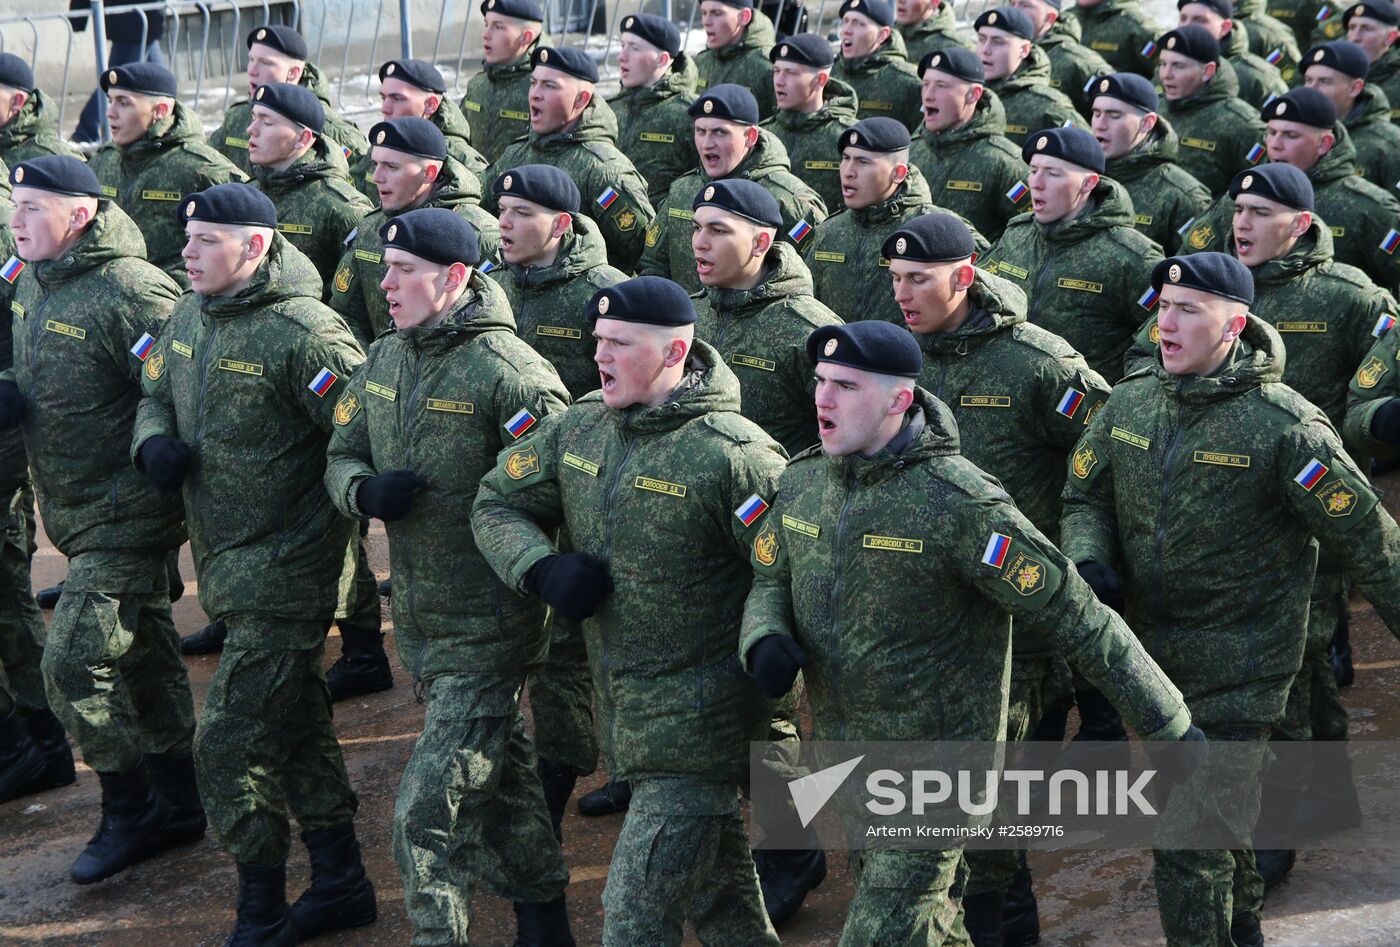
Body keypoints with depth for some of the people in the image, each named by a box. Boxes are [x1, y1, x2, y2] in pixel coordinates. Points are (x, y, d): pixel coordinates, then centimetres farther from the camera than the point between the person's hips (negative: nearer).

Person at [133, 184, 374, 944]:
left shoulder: (302, 333, -20)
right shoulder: (189, 317, 7)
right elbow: (156, 397, 19)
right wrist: (154, 445, 0)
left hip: (283, 571, -9)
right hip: (224, 561, 9)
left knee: (230, 746, -7)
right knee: (296, 725, 19)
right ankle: (340, 885, 33)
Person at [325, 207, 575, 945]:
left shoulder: (509, 372, -19)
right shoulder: (383, 361, 5)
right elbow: (340, 456, 12)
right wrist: (366, 491, -9)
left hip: (486, 632, -8)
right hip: (417, 624, 8)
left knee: (427, 815, -10)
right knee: (502, 781, 24)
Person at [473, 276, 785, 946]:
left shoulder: (732, 454, -19)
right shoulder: (579, 425, 3)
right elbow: (497, 505, 10)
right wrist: (542, 569, -7)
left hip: (696, 723, -7)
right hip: (621, 708, 7)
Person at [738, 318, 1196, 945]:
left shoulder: (960, 504, -24)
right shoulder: (801, 481, -3)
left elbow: (1078, 619, -21)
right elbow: (770, 582, 11)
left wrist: (1170, 727, -18)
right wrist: (765, 642, -13)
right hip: (839, 753, 7)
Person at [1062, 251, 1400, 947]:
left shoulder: (1284, 426, -17)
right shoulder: (1129, 404, 0)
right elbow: (1085, 496, 11)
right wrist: (1087, 561, -9)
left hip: (1236, 678, -6)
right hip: (1148, 656, 6)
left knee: (1190, 842, -10)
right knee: (1216, 819, 25)